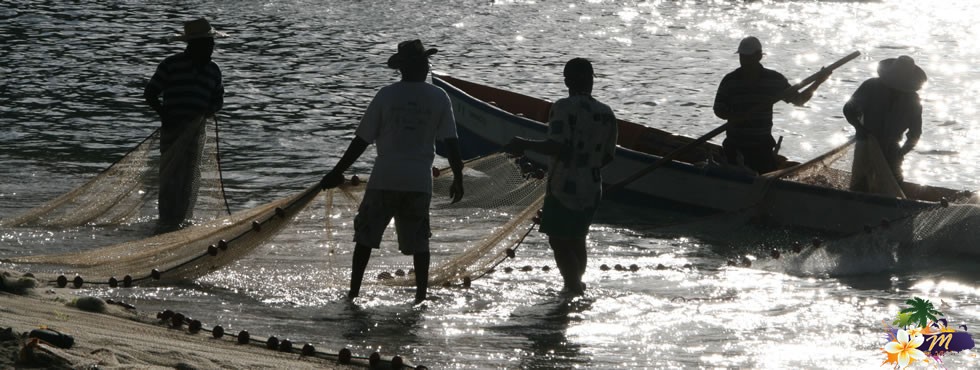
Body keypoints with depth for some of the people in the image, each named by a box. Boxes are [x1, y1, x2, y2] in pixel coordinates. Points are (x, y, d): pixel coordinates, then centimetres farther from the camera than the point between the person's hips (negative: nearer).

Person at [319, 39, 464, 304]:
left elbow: (362, 140, 0)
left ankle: (353, 292, 7)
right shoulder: (439, 98, 1)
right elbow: (451, 143, 0)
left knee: (365, 236, 9)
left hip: (385, 178, -1)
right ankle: (421, 295, 9)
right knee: (418, 241, 11)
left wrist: (337, 173, 7)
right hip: (420, 180, 1)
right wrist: (458, 178, 11)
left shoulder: (386, 95, -1)